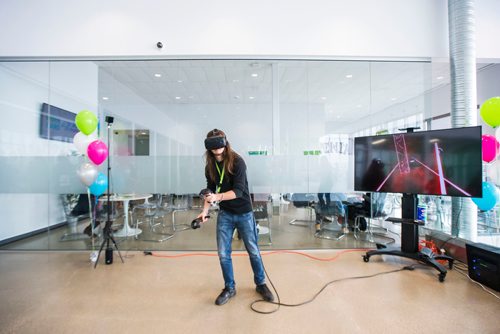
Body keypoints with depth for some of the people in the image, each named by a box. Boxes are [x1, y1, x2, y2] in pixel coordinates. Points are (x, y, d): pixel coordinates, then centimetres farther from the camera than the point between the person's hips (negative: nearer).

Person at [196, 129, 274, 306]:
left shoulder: (237, 161, -18)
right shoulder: (210, 166, -1)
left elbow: (238, 191, -24)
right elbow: (211, 190, 4)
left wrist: (218, 197, -36)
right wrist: (205, 211, -9)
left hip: (244, 213, -4)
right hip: (225, 214, 4)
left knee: (253, 251, 10)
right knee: (223, 254, 7)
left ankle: (261, 284, 32)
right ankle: (229, 288, 29)